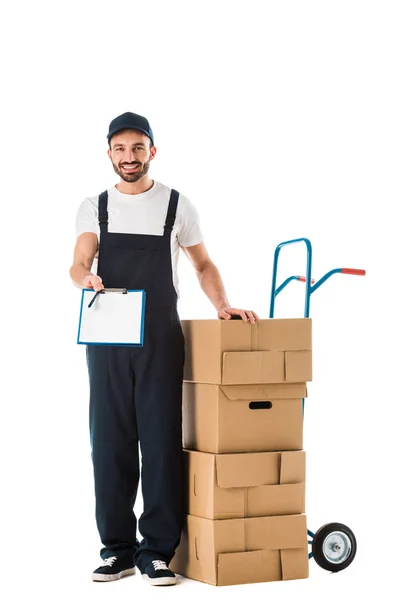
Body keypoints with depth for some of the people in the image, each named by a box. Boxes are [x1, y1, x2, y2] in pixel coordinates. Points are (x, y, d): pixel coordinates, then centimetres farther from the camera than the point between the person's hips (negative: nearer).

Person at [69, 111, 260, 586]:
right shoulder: (94, 208, 10)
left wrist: (223, 306, -5)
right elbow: (77, 265, -2)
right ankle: (117, 549, 12)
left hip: (160, 338, -1)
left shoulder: (177, 205, 7)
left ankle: (157, 551, 2)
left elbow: (203, 265, 13)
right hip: (107, 338, 1)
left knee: (161, 440, -3)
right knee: (110, 440, 4)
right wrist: (86, 278, -27)